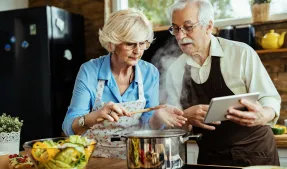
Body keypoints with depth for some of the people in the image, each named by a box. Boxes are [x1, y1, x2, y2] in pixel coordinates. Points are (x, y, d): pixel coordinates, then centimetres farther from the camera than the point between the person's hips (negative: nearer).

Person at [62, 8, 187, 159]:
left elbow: (147, 127, -3)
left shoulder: (150, 73, -4)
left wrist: (158, 116, -24)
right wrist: (94, 117, -33)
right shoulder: (89, 71, -11)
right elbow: (69, 127, -14)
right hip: (95, 158, 0)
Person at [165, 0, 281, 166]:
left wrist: (263, 116, -32)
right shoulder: (174, 71, 0)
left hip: (255, 152, -3)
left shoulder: (242, 53, -11)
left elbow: (269, 98, -10)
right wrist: (187, 116, -20)